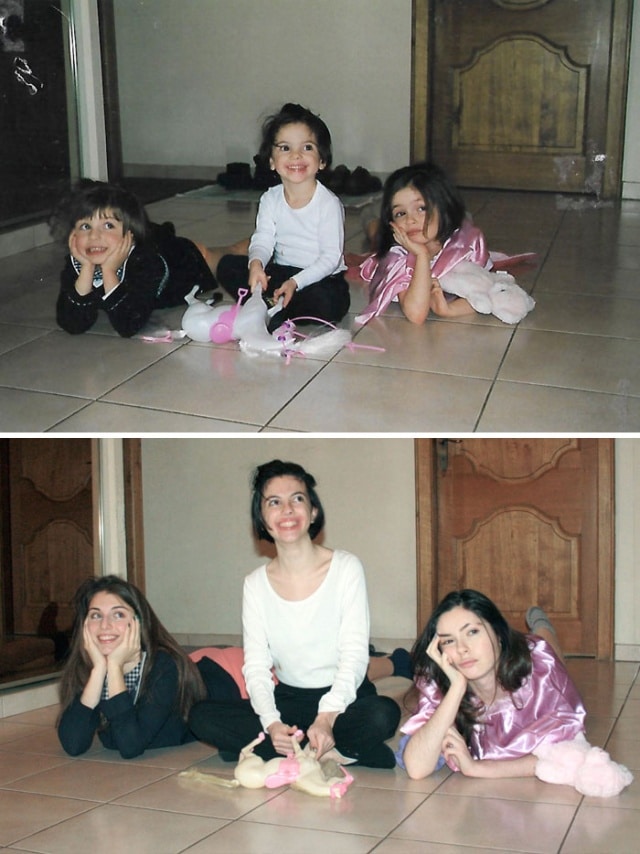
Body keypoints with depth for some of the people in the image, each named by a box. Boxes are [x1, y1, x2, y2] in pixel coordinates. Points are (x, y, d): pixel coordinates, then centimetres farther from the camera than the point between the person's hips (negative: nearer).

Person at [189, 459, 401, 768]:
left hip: (344, 697, -3)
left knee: (383, 714, -36)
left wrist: (327, 717, -29)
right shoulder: (256, 584, 2)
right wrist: (271, 723, -24)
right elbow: (256, 666, -4)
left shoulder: (346, 567, -6)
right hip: (288, 700, 3)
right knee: (202, 717, -20)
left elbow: (355, 655, -12)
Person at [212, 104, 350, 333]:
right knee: (228, 266, -11)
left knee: (329, 303, -37)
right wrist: (256, 263, -31)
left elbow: (331, 257, -17)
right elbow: (263, 240, -6)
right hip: (280, 271, 5)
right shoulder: (271, 199, 1)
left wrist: (296, 282, -29)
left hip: (320, 277, -5)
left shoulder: (328, 204, -14)